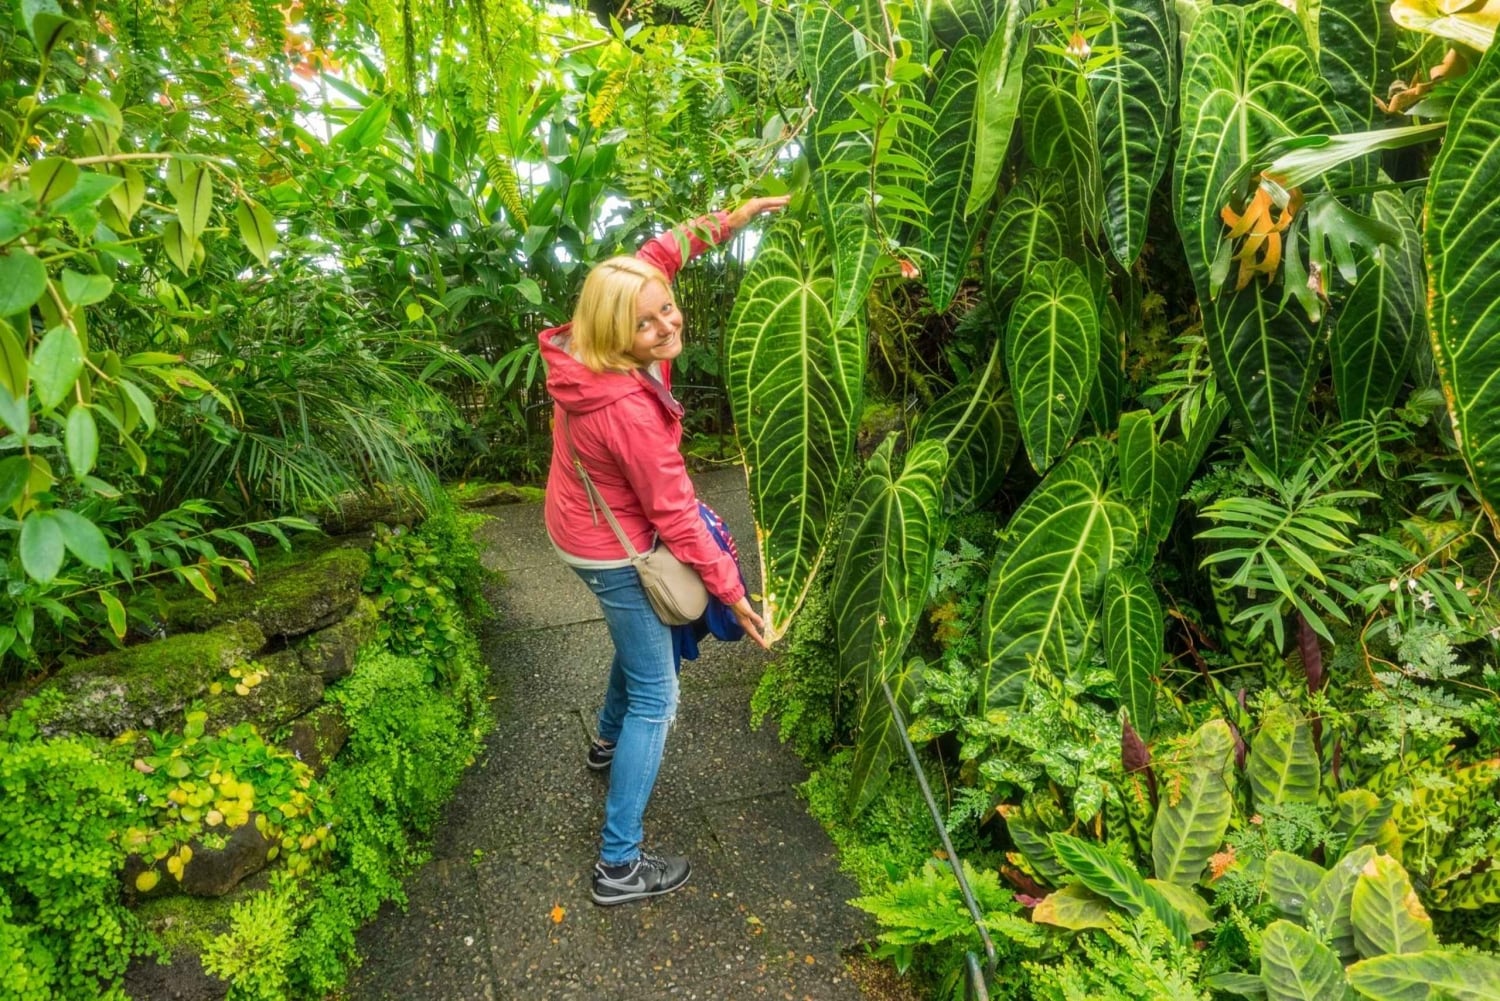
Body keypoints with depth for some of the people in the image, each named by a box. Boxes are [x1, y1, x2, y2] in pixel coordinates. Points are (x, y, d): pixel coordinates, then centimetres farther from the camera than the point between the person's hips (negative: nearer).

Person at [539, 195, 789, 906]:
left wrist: (730, 219, 1)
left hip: (577, 527, 9)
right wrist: (732, 591, -15)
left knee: (646, 634, 32)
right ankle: (618, 866, 10)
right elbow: (676, 517, -26)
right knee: (655, 698, 1)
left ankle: (609, 741, 56)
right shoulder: (631, 412, -36)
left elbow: (654, 254, 4)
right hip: (612, 554, -9)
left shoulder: (582, 350, -13)